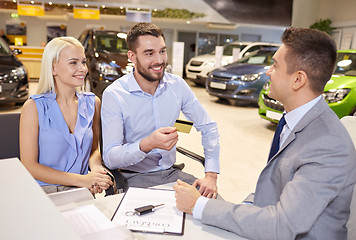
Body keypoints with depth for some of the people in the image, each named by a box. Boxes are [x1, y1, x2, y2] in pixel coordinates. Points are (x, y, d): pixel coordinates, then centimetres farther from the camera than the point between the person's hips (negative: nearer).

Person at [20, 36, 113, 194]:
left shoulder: (92, 103, 9)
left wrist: (96, 167, -8)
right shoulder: (34, 107, -3)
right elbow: (28, 165, -6)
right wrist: (80, 179, -16)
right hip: (45, 191, -3)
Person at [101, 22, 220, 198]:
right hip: (134, 178, -3)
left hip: (170, 173, 4)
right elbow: (110, 158, -17)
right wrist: (148, 144, -37)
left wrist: (211, 175, -6)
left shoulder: (177, 86, -2)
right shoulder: (114, 95, -14)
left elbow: (208, 127, 6)